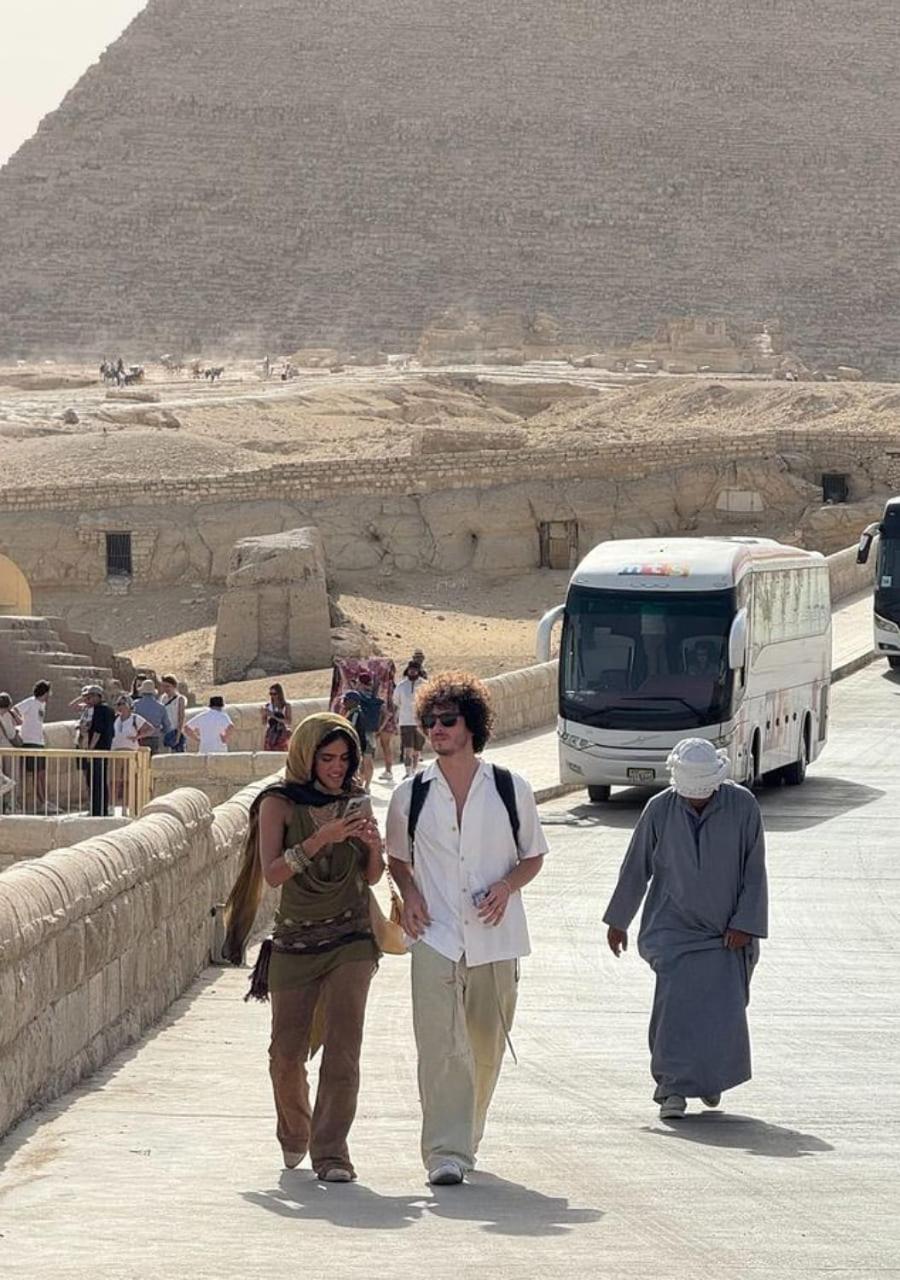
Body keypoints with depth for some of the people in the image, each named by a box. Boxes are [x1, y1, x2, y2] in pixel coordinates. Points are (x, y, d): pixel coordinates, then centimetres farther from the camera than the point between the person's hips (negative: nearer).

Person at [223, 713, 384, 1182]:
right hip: (295, 941, -1)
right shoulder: (279, 803, -3)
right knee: (287, 1053, 4)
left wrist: (374, 846, -9)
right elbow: (272, 872, -14)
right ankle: (294, 1136, 32)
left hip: (350, 940, 1)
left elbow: (372, 877, 12)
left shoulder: (354, 802, 7)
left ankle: (331, 1152, -15)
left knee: (342, 1048, -12)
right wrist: (320, 839, -25)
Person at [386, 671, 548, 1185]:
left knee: (486, 1047, 9)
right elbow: (397, 858, 20)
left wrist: (508, 885, -8)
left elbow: (533, 857, 13)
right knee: (440, 1043, -15)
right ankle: (446, 1153, -20)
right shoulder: (411, 795, 6)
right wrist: (409, 894, 0)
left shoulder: (511, 790, 3)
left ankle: (466, 1139, 28)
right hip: (435, 936, -1)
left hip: (494, 937, 1)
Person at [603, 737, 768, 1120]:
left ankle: (712, 1076, 24)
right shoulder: (660, 810, -6)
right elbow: (635, 869, 5)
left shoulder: (743, 806, -8)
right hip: (673, 927, -1)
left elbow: (754, 871, -3)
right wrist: (618, 921, 12)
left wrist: (745, 925, -10)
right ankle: (673, 1088, -11)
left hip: (726, 932, 1)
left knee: (724, 1009, -1)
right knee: (676, 1003, -15)